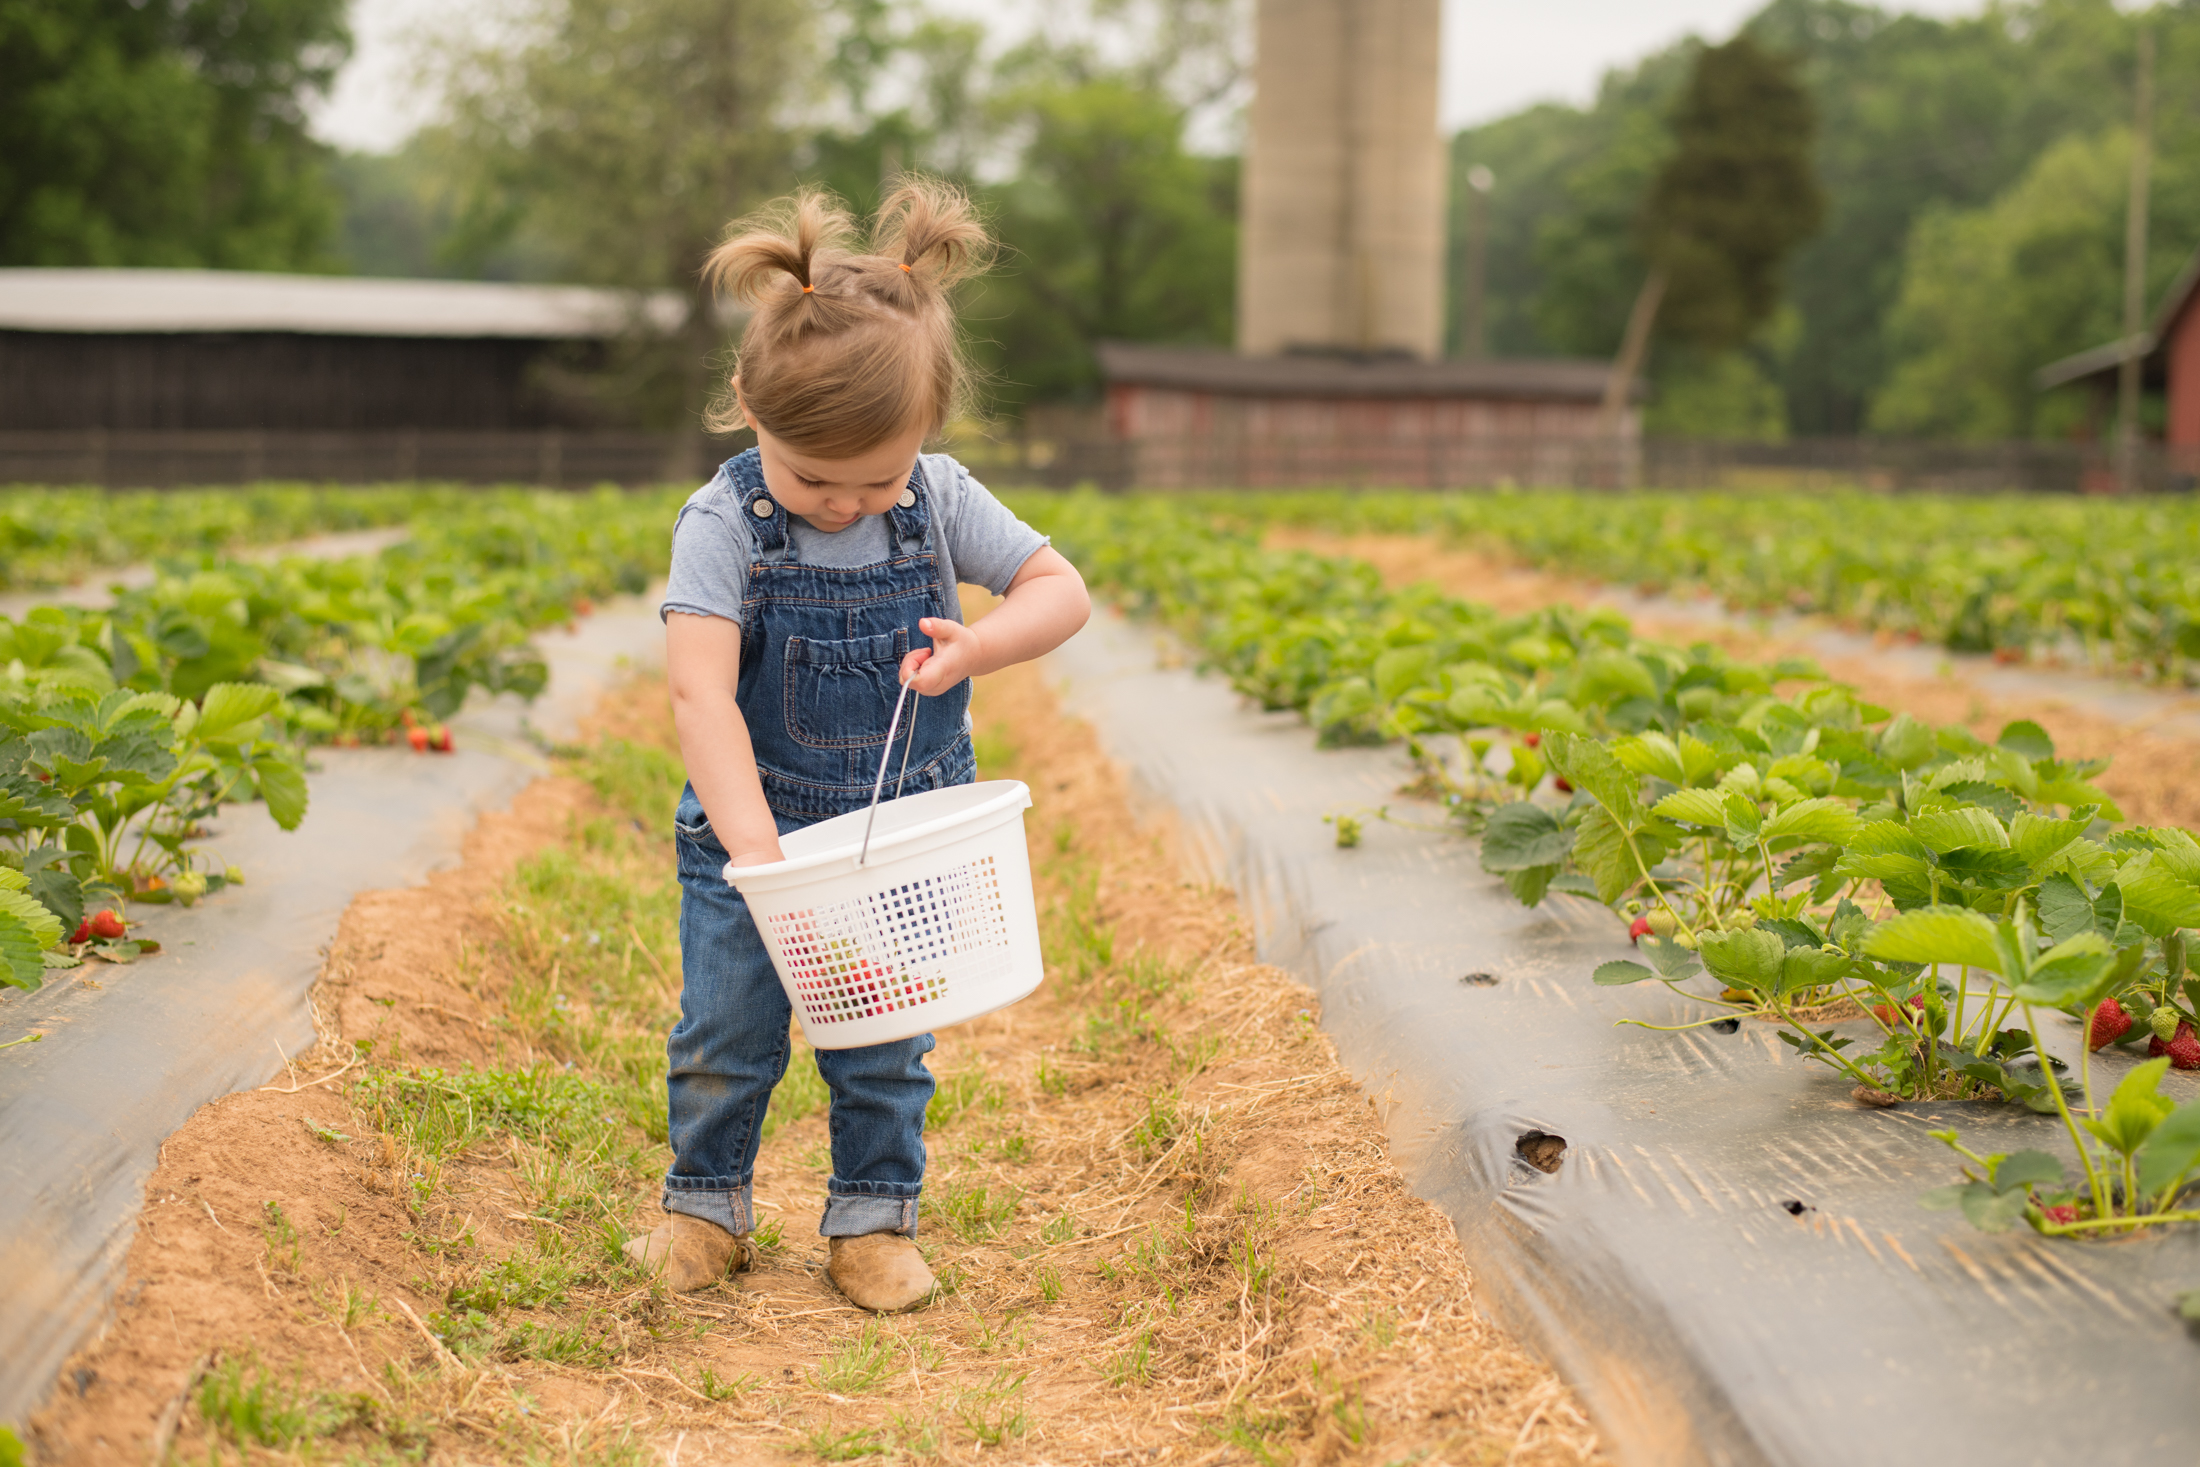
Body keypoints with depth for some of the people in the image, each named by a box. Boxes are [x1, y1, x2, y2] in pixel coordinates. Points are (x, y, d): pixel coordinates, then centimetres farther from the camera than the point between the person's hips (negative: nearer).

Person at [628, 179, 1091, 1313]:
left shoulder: (940, 503, -9)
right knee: (723, 1035, 6)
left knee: (885, 1047, 7)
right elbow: (699, 685, -28)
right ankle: (706, 1207, 27)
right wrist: (750, 838, -38)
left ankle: (873, 1220, 24)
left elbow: (1063, 591, -3)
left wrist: (980, 646, -24)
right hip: (751, 838, -1)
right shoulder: (723, 524, -18)